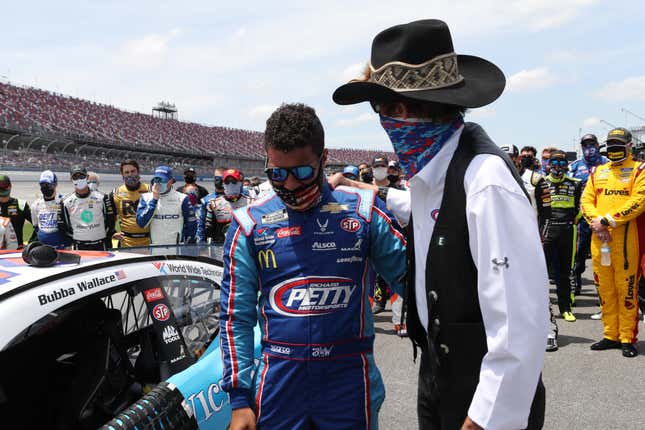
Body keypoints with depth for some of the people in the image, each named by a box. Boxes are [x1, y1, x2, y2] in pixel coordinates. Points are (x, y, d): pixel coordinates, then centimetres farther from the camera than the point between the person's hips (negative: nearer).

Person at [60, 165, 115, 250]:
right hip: (80, 248, 0)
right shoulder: (66, 202, 2)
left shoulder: (101, 198, 0)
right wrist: (74, 238, 6)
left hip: (100, 246, 0)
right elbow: (62, 225, 9)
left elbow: (110, 221, 6)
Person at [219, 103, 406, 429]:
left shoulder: (363, 211, -3)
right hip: (279, 381, 1)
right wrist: (239, 400, -1)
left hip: (350, 380, -1)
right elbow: (236, 318, 2)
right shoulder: (249, 225, -1)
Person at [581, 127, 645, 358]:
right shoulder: (597, 172, 18)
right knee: (605, 288, 9)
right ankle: (611, 336, 19)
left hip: (625, 237, -4)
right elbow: (586, 200, 10)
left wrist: (607, 221, -15)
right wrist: (596, 222, -8)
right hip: (598, 237, 5)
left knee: (626, 288, -4)